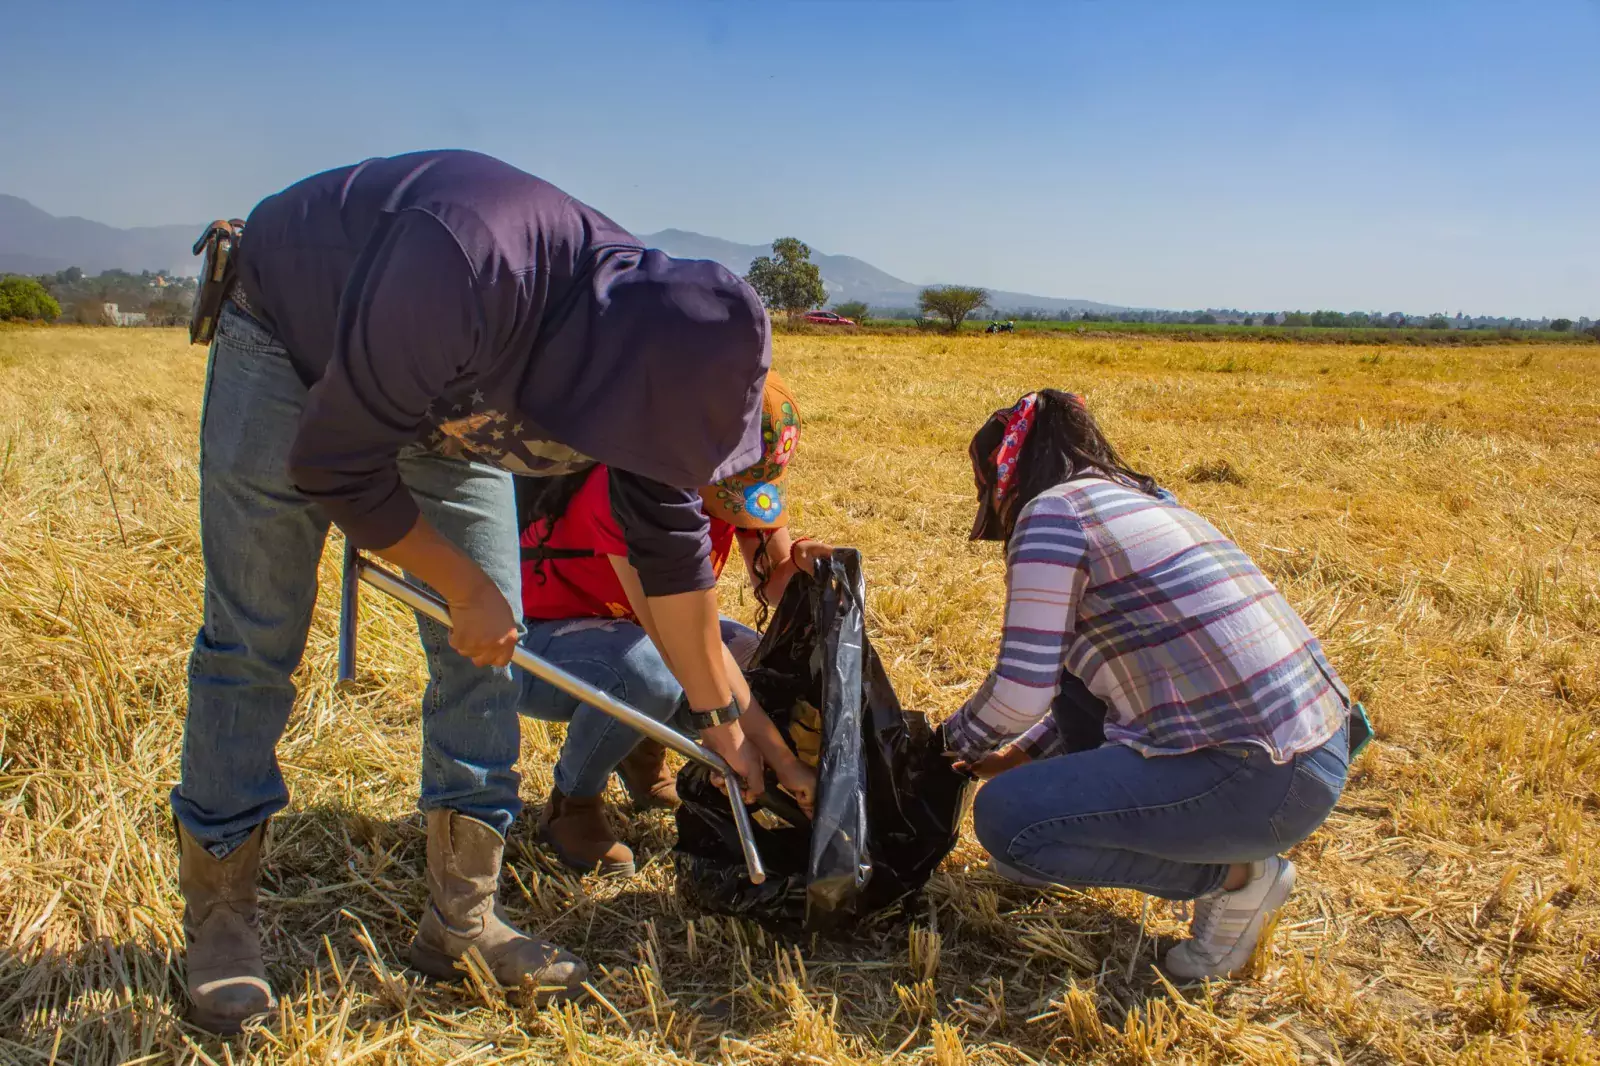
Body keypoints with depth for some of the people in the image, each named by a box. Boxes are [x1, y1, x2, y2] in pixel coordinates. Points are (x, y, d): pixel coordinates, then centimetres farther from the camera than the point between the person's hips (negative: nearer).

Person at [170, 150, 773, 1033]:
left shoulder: (648, 337, -21)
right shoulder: (462, 276, -44)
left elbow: (670, 541, -8)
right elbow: (333, 466, -30)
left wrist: (719, 717, 0)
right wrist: (465, 588, -21)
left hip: (446, 392, 5)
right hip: (288, 344, -5)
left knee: (485, 641, -3)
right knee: (254, 638, -5)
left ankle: (462, 916, 9)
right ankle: (219, 918, 12)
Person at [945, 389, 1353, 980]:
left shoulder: (1051, 512, -10)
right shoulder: (1143, 501, 17)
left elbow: (1021, 692, -13)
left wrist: (959, 741, 8)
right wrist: (1025, 751, 30)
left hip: (1263, 779, -10)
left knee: (1003, 817, -6)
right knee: (1072, 656, 19)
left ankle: (1235, 875, 2)